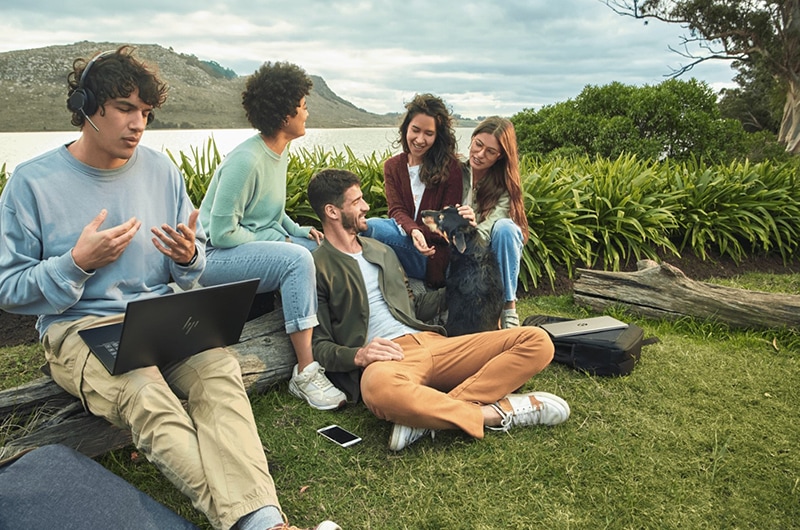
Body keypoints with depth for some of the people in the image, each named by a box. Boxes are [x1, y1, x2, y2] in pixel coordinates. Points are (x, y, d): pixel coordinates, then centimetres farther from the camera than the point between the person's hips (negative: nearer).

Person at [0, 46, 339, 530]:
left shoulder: (162, 170, 10)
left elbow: (196, 267, 15)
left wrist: (189, 257, -9)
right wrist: (77, 263, -13)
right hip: (79, 328, -2)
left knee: (220, 367, -31)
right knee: (145, 394, -35)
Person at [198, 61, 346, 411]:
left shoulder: (280, 152, 9)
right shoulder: (246, 161, -20)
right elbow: (222, 232, -20)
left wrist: (297, 230, 3)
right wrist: (278, 241, -14)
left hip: (262, 244, 9)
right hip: (215, 256, -9)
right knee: (297, 259, -32)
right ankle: (306, 372, -29)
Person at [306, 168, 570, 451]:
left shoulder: (381, 250, 26)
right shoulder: (317, 268, 6)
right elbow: (319, 345, 0)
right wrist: (357, 355, -18)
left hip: (432, 342, 7)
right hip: (386, 358, -6)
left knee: (537, 340, -11)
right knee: (379, 386, -45)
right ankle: (494, 413, -27)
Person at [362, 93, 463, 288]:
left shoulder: (450, 168, 1)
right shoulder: (392, 166, 11)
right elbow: (397, 211, -2)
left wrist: (421, 232, -20)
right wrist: (413, 231, -25)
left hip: (434, 257, -4)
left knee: (371, 227, -29)